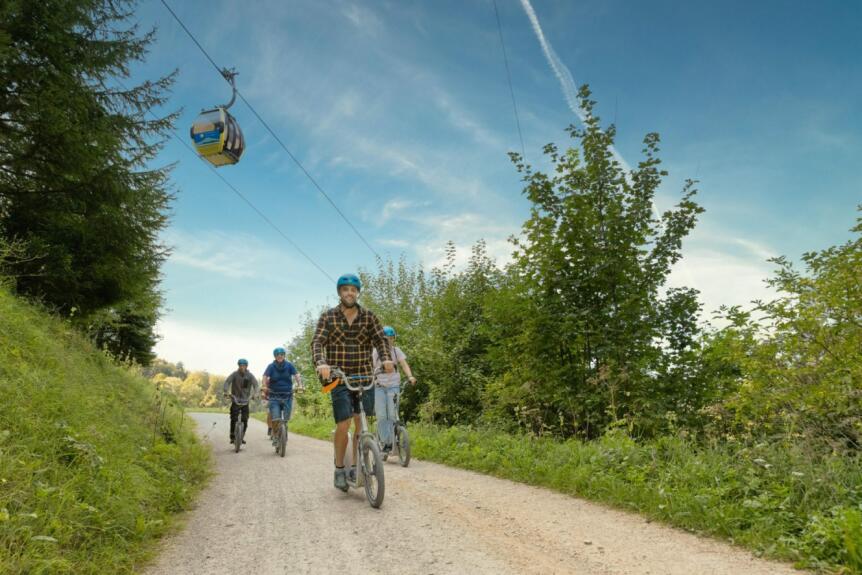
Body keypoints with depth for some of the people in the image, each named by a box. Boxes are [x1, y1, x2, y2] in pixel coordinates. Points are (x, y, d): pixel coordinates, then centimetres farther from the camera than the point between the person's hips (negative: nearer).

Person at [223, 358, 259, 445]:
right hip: (235, 399, -1)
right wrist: (226, 392, -32)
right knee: (234, 419, -11)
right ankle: (232, 437, -1)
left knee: (245, 420, -3)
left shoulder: (250, 375, -3)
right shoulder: (234, 374, -7)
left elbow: (255, 384, -10)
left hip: (245, 400, 1)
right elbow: (227, 382, -16)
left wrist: (255, 394, -27)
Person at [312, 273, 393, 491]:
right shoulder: (328, 317, 1)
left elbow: (380, 339, -3)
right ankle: (339, 469, 9)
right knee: (343, 424, -9)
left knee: (362, 424, 2)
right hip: (339, 379, -2)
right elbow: (317, 342, -9)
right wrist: (321, 363, -29)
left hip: (365, 377, 2)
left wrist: (385, 358, -25)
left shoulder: (369, 317, 5)